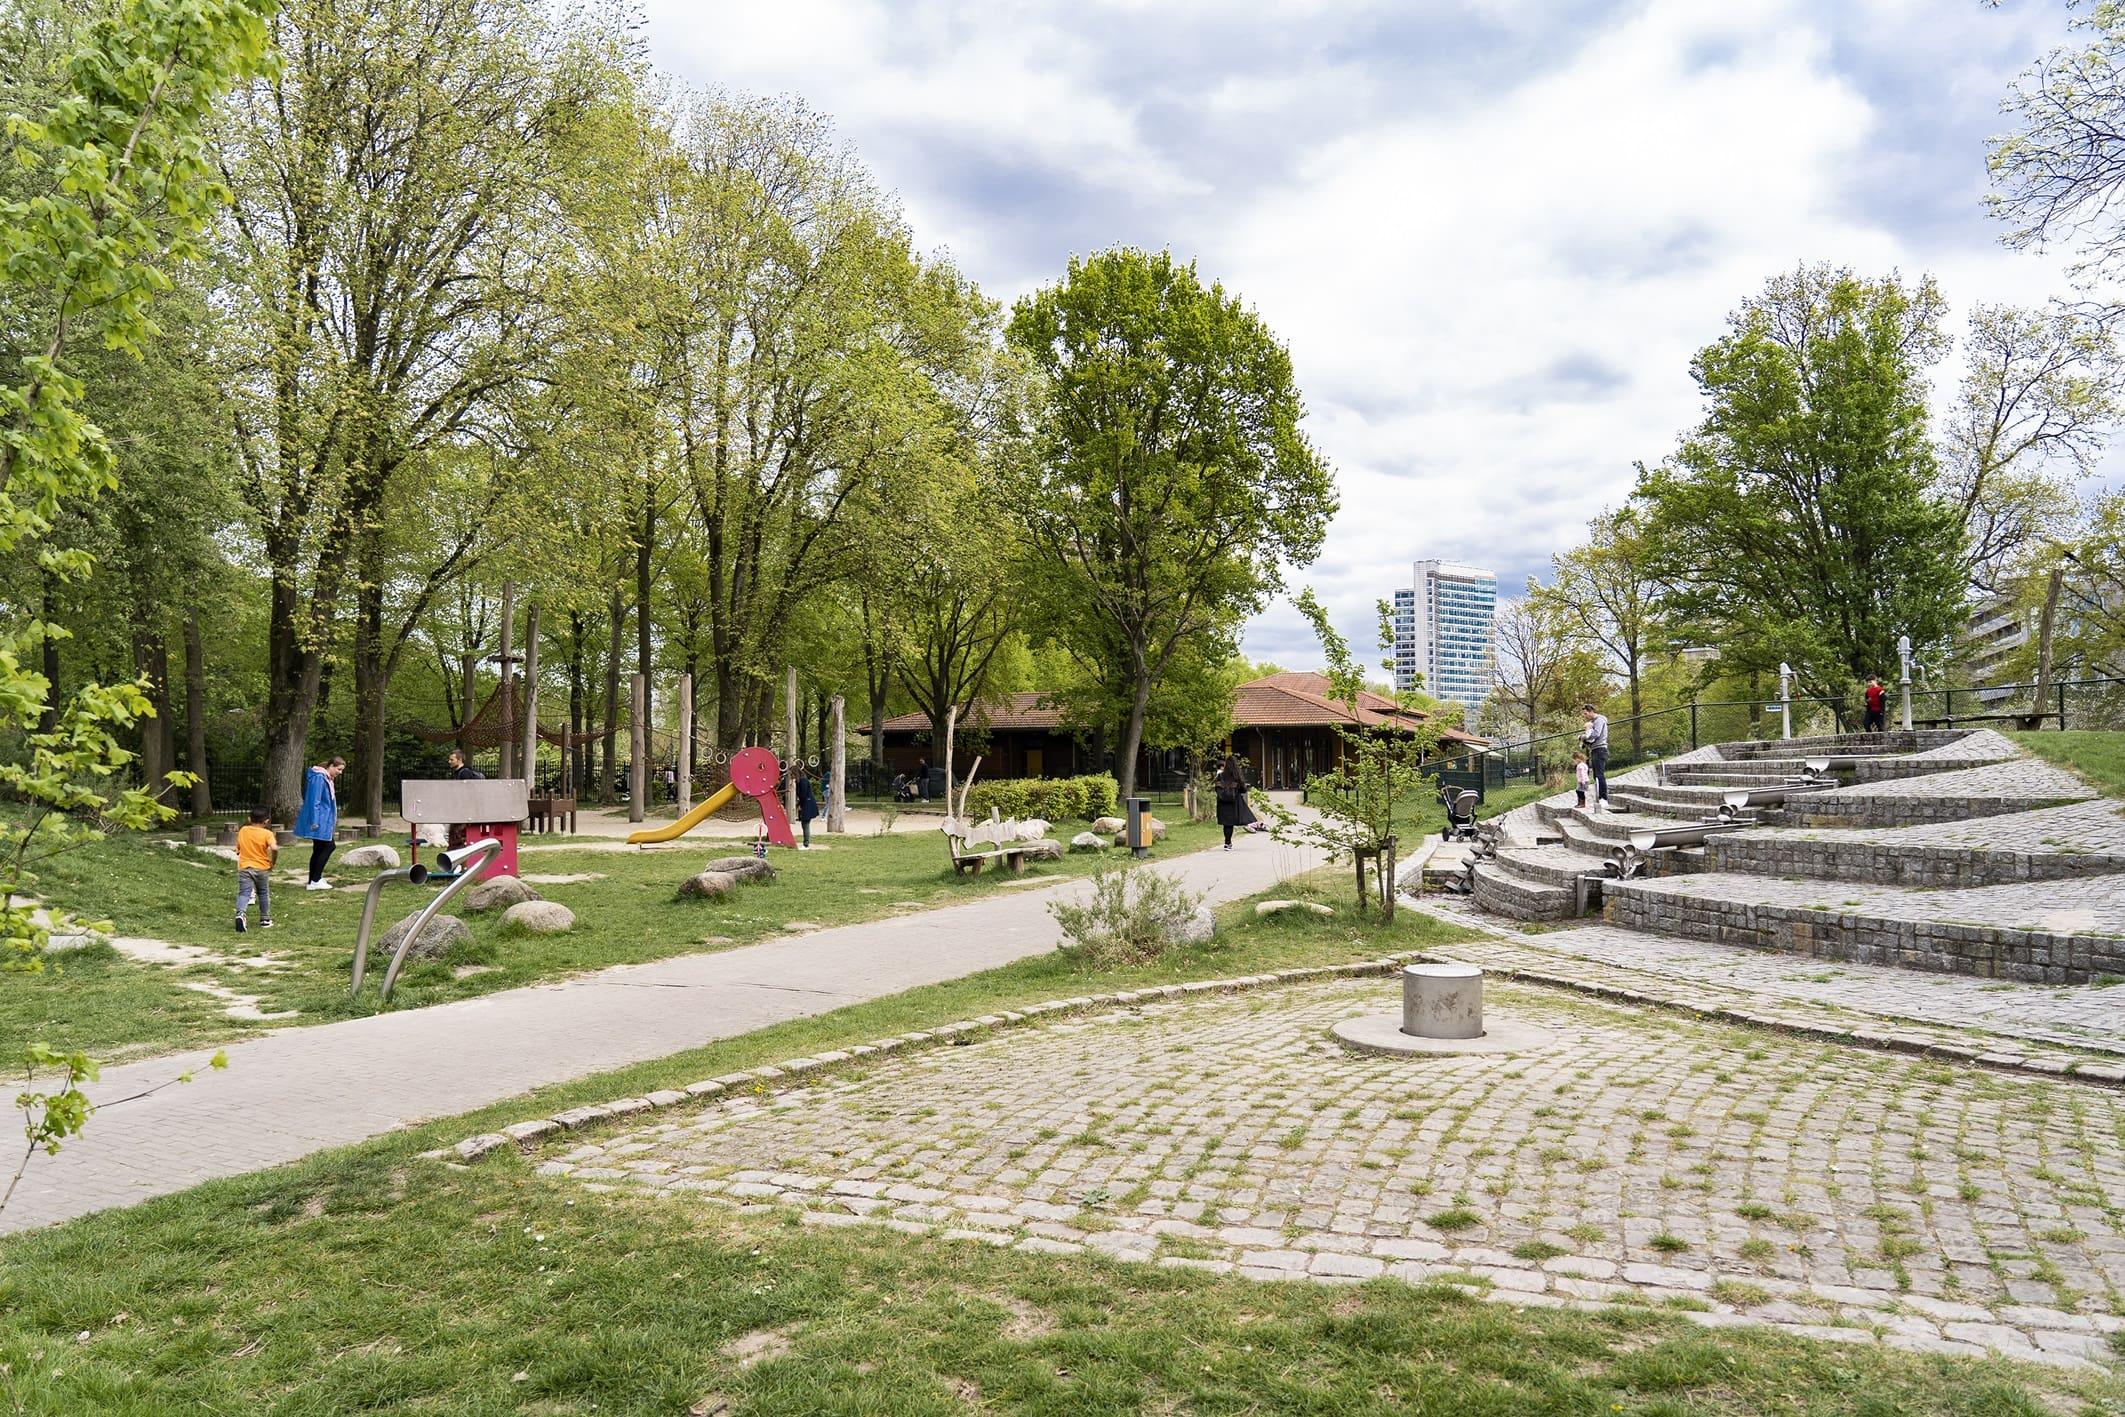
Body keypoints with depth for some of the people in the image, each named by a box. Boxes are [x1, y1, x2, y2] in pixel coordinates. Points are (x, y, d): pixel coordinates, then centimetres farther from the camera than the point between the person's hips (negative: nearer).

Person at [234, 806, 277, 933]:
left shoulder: (243, 831, 5)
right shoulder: (267, 833, -9)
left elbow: (238, 848, 16)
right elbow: (274, 848, -24)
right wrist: (273, 862, -9)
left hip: (244, 868, 2)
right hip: (262, 868, -2)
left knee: (244, 893, -6)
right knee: (264, 894, 15)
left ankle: (240, 913, -33)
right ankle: (265, 920, 22)